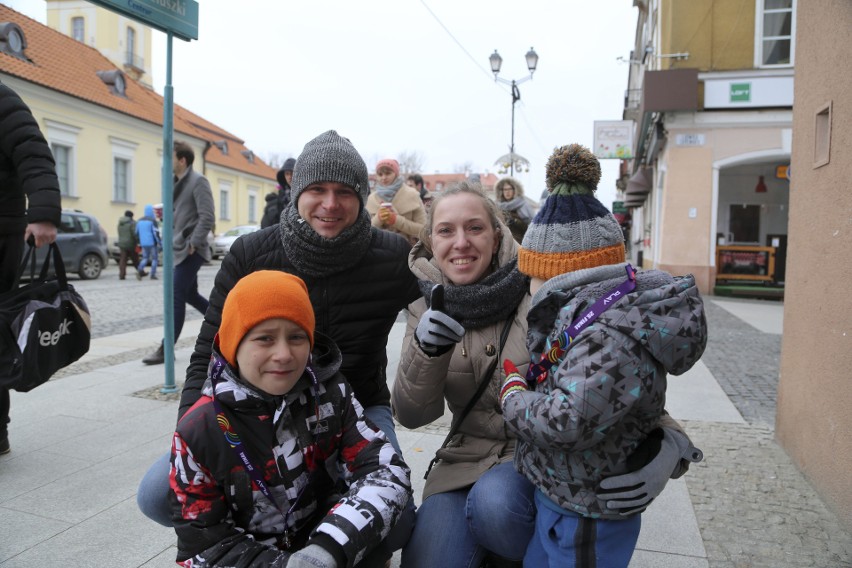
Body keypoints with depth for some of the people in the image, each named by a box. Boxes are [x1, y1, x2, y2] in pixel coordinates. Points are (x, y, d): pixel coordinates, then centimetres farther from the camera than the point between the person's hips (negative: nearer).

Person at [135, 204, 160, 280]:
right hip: (152, 243, -5)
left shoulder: (139, 221, 10)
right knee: (154, 258, 5)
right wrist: (159, 242, -9)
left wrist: (140, 242, 23)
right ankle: (153, 275, 3)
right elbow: (156, 233, -16)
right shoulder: (153, 221, -10)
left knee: (145, 258, 13)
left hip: (144, 243, 6)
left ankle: (139, 270, -12)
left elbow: (137, 233, 14)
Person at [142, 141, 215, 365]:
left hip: (190, 250, -9)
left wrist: (193, 243, -19)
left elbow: (207, 217, -18)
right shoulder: (178, 182, 15)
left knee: (176, 298, -7)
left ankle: (166, 350, -1)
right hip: (180, 249, 9)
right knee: (190, 295, 14)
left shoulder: (198, 181, -11)